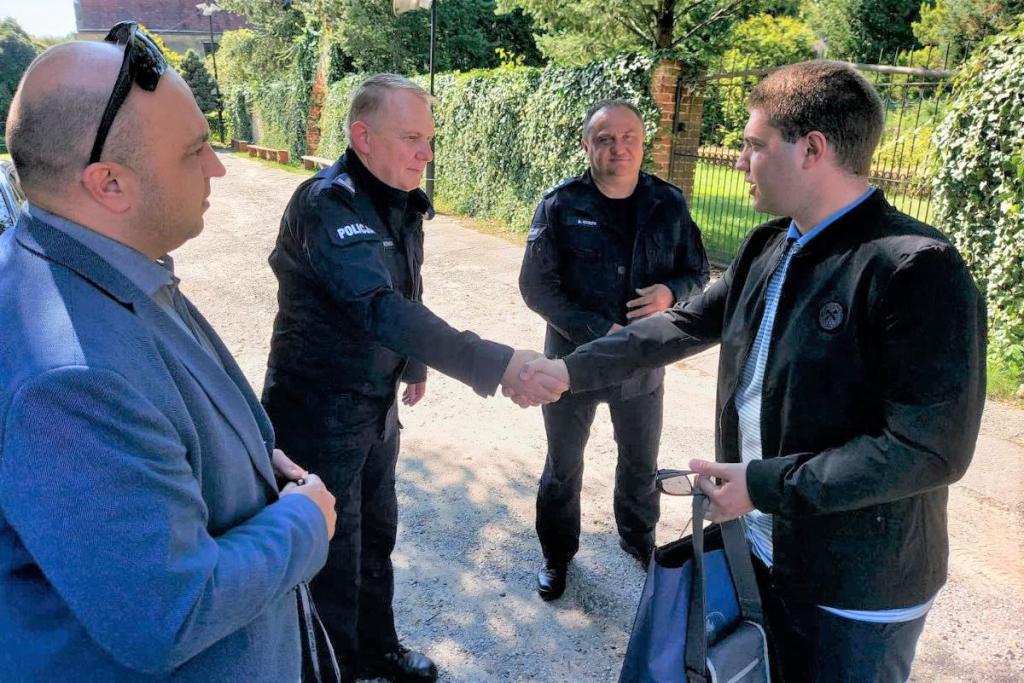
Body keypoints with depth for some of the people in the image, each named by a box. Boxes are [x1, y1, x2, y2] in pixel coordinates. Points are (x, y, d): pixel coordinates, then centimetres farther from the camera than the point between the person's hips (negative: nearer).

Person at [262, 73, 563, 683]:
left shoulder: (402, 203, 1)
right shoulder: (328, 204, -25)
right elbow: (379, 308, -39)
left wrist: (416, 364, 21)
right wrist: (497, 366, -45)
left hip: (378, 404, 8)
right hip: (321, 413, -8)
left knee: (377, 534, 22)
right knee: (335, 557, 8)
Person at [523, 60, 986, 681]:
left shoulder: (918, 269, -23)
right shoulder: (768, 248, 3)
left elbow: (930, 449, -25)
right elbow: (687, 326, 9)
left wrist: (763, 485, -22)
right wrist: (571, 369, 2)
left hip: (858, 590, -7)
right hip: (757, 545, 7)